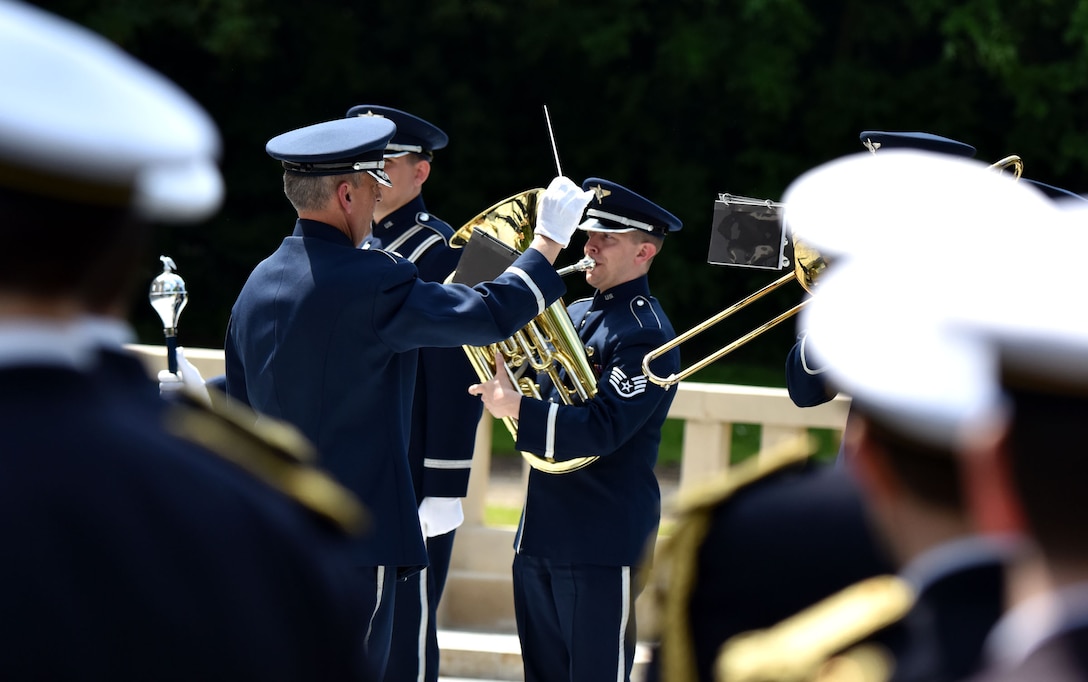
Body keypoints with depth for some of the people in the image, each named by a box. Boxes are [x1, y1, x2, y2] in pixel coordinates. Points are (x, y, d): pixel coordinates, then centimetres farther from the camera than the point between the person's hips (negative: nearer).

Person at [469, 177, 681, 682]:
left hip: (603, 544, -9)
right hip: (542, 536, 9)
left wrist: (516, 405, -28)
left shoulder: (646, 335, -14)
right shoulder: (575, 314, 14)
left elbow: (601, 429, -23)